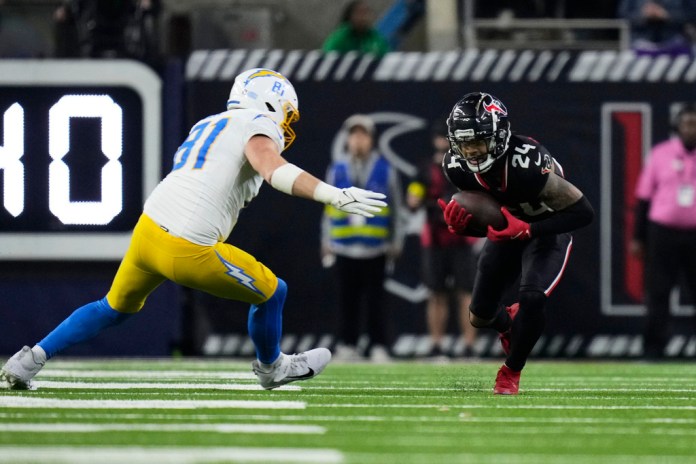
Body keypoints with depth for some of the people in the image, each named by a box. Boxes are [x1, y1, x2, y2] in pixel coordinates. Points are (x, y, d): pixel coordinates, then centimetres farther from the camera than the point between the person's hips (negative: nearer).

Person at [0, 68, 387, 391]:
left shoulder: (207, 126, 21)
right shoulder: (257, 127, -4)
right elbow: (273, 168, -23)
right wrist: (335, 196, -31)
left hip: (148, 229, 7)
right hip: (188, 251, -7)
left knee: (116, 308, 31)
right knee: (272, 293, 15)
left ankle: (33, 358, 23)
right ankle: (272, 369, 38)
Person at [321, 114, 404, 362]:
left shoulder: (385, 170, 5)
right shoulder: (336, 171, 8)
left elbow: (396, 208, 9)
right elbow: (329, 209, 13)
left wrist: (396, 243, 7)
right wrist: (326, 242, 10)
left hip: (375, 249, -1)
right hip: (344, 248, 1)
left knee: (375, 299, -3)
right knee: (348, 299, 2)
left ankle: (378, 347, 2)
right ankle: (348, 346, 10)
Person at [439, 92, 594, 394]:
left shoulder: (526, 163, -38)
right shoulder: (457, 166, -20)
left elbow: (583, 212, -33)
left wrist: (527, 230, -39)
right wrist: (458, 221, -28)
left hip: (546, 229, -5)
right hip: (507, 228, 5)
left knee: (531, 299, -28)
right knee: (480, 317, 6)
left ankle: (511, 372, -3)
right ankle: (507, 322, 46)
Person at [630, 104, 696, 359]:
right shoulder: (660, 154, 4)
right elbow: (643, 197, 7)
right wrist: (638, 238, 5)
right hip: (662, 232, -1)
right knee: (657, 293, -2)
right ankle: (653, 347, 4)